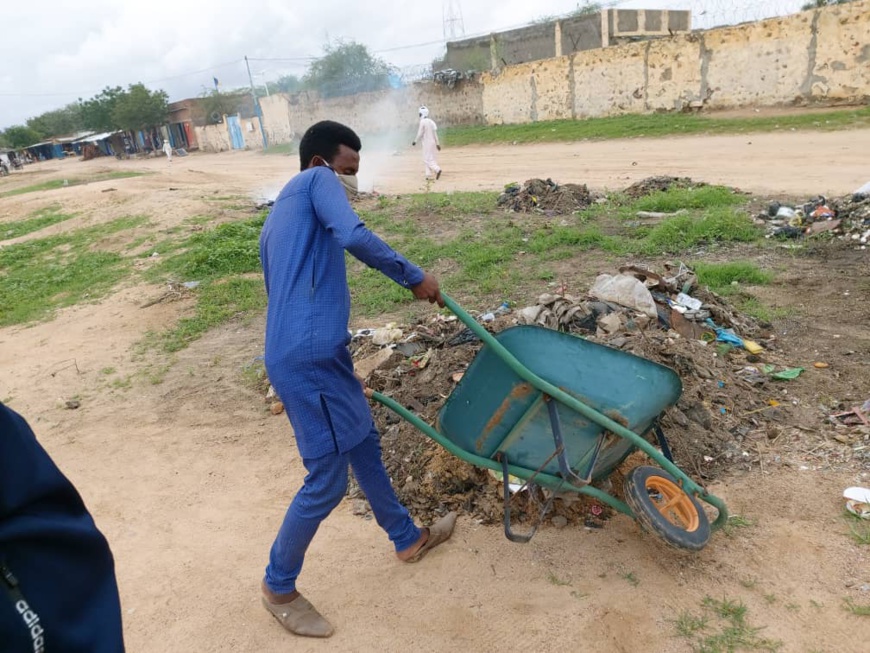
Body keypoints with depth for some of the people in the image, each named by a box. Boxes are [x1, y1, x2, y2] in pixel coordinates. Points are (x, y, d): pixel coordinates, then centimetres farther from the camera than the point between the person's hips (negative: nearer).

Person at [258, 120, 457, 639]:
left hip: (318, 353, 10)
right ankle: (279, 586, 22)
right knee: (328, 479, 1)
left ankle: (408, 538, 41)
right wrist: (414, 277, -7)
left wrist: (343, 369, 33)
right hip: (309, 357, -10)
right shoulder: (315, 180, 1)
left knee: (364, 444, 22)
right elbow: (353, 236, -20)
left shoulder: (277, 223, 26)